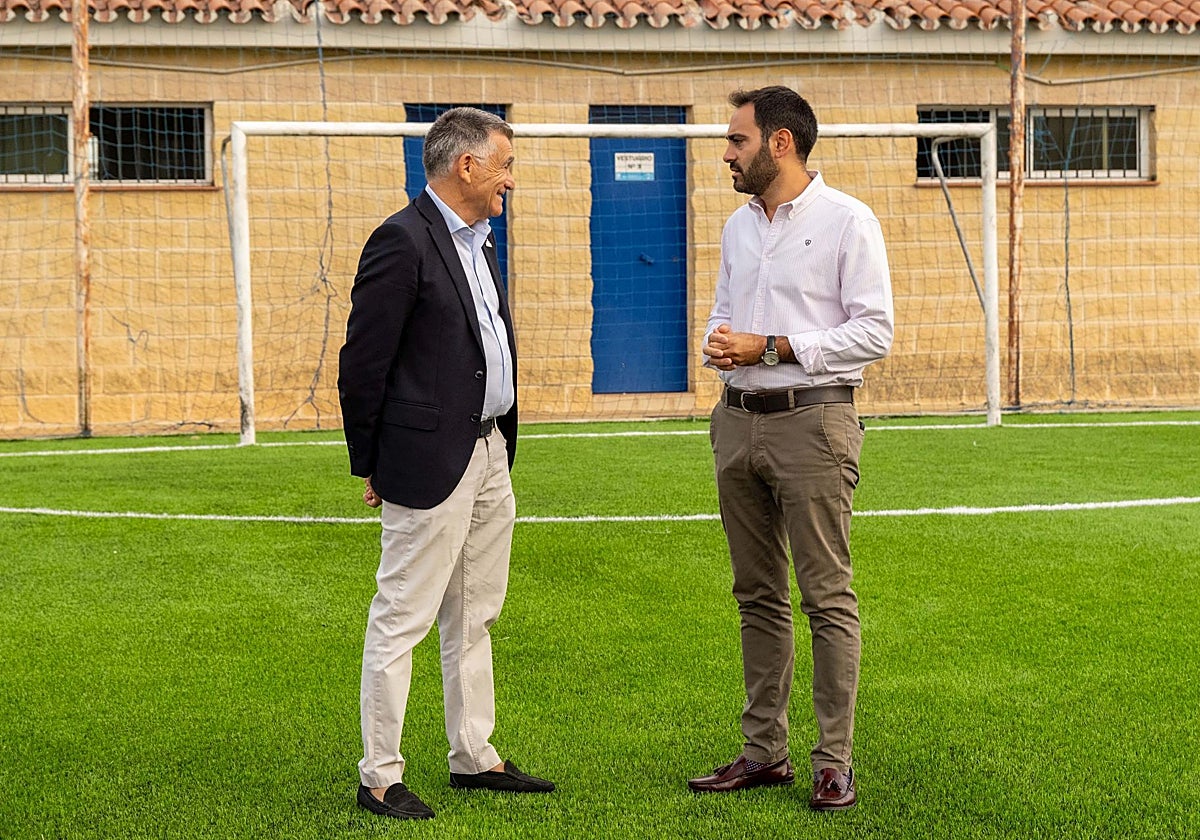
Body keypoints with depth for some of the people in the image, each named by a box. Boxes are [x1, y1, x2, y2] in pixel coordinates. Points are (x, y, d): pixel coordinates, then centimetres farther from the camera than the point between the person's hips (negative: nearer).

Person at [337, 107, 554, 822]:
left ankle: (474, 758, 27)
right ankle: (380, 778, 5)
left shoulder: (477, 240, 15)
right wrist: (369, 466, -8)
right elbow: (362, 365, -14)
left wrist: (503, 445, 17)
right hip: (431, 460, -9)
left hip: (490, 456, 9)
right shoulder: (402, 241, -15)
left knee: (474, 617, 16)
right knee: (401, 621, -2)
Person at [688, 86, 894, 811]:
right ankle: (765, 751, 18)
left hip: (813, 420, -7)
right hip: (740, 420, 7)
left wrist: (772, 347, -15)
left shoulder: (848, 221, -7)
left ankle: (834, 762, 0)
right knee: (759, 595, 11)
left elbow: (875, 331, -12)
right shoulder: (739, 226, 15)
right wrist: (718, 343, -1)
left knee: (828, 597, -4)